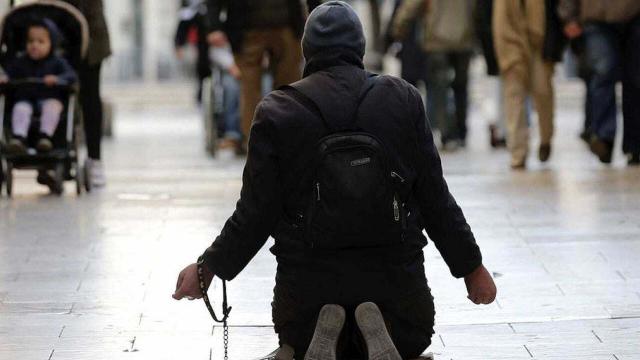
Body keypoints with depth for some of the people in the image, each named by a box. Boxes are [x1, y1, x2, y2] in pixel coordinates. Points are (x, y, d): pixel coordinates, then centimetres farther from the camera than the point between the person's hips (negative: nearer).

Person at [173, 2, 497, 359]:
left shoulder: (276, 113, -6)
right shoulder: (404, 99, -3)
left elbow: (256, 216, -7)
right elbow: (435, 199, -2)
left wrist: (209, 268, 7)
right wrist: (471, 266, 9)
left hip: (307, 280, 0)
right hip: (394, 273, 0)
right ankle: (380, 330, -9)